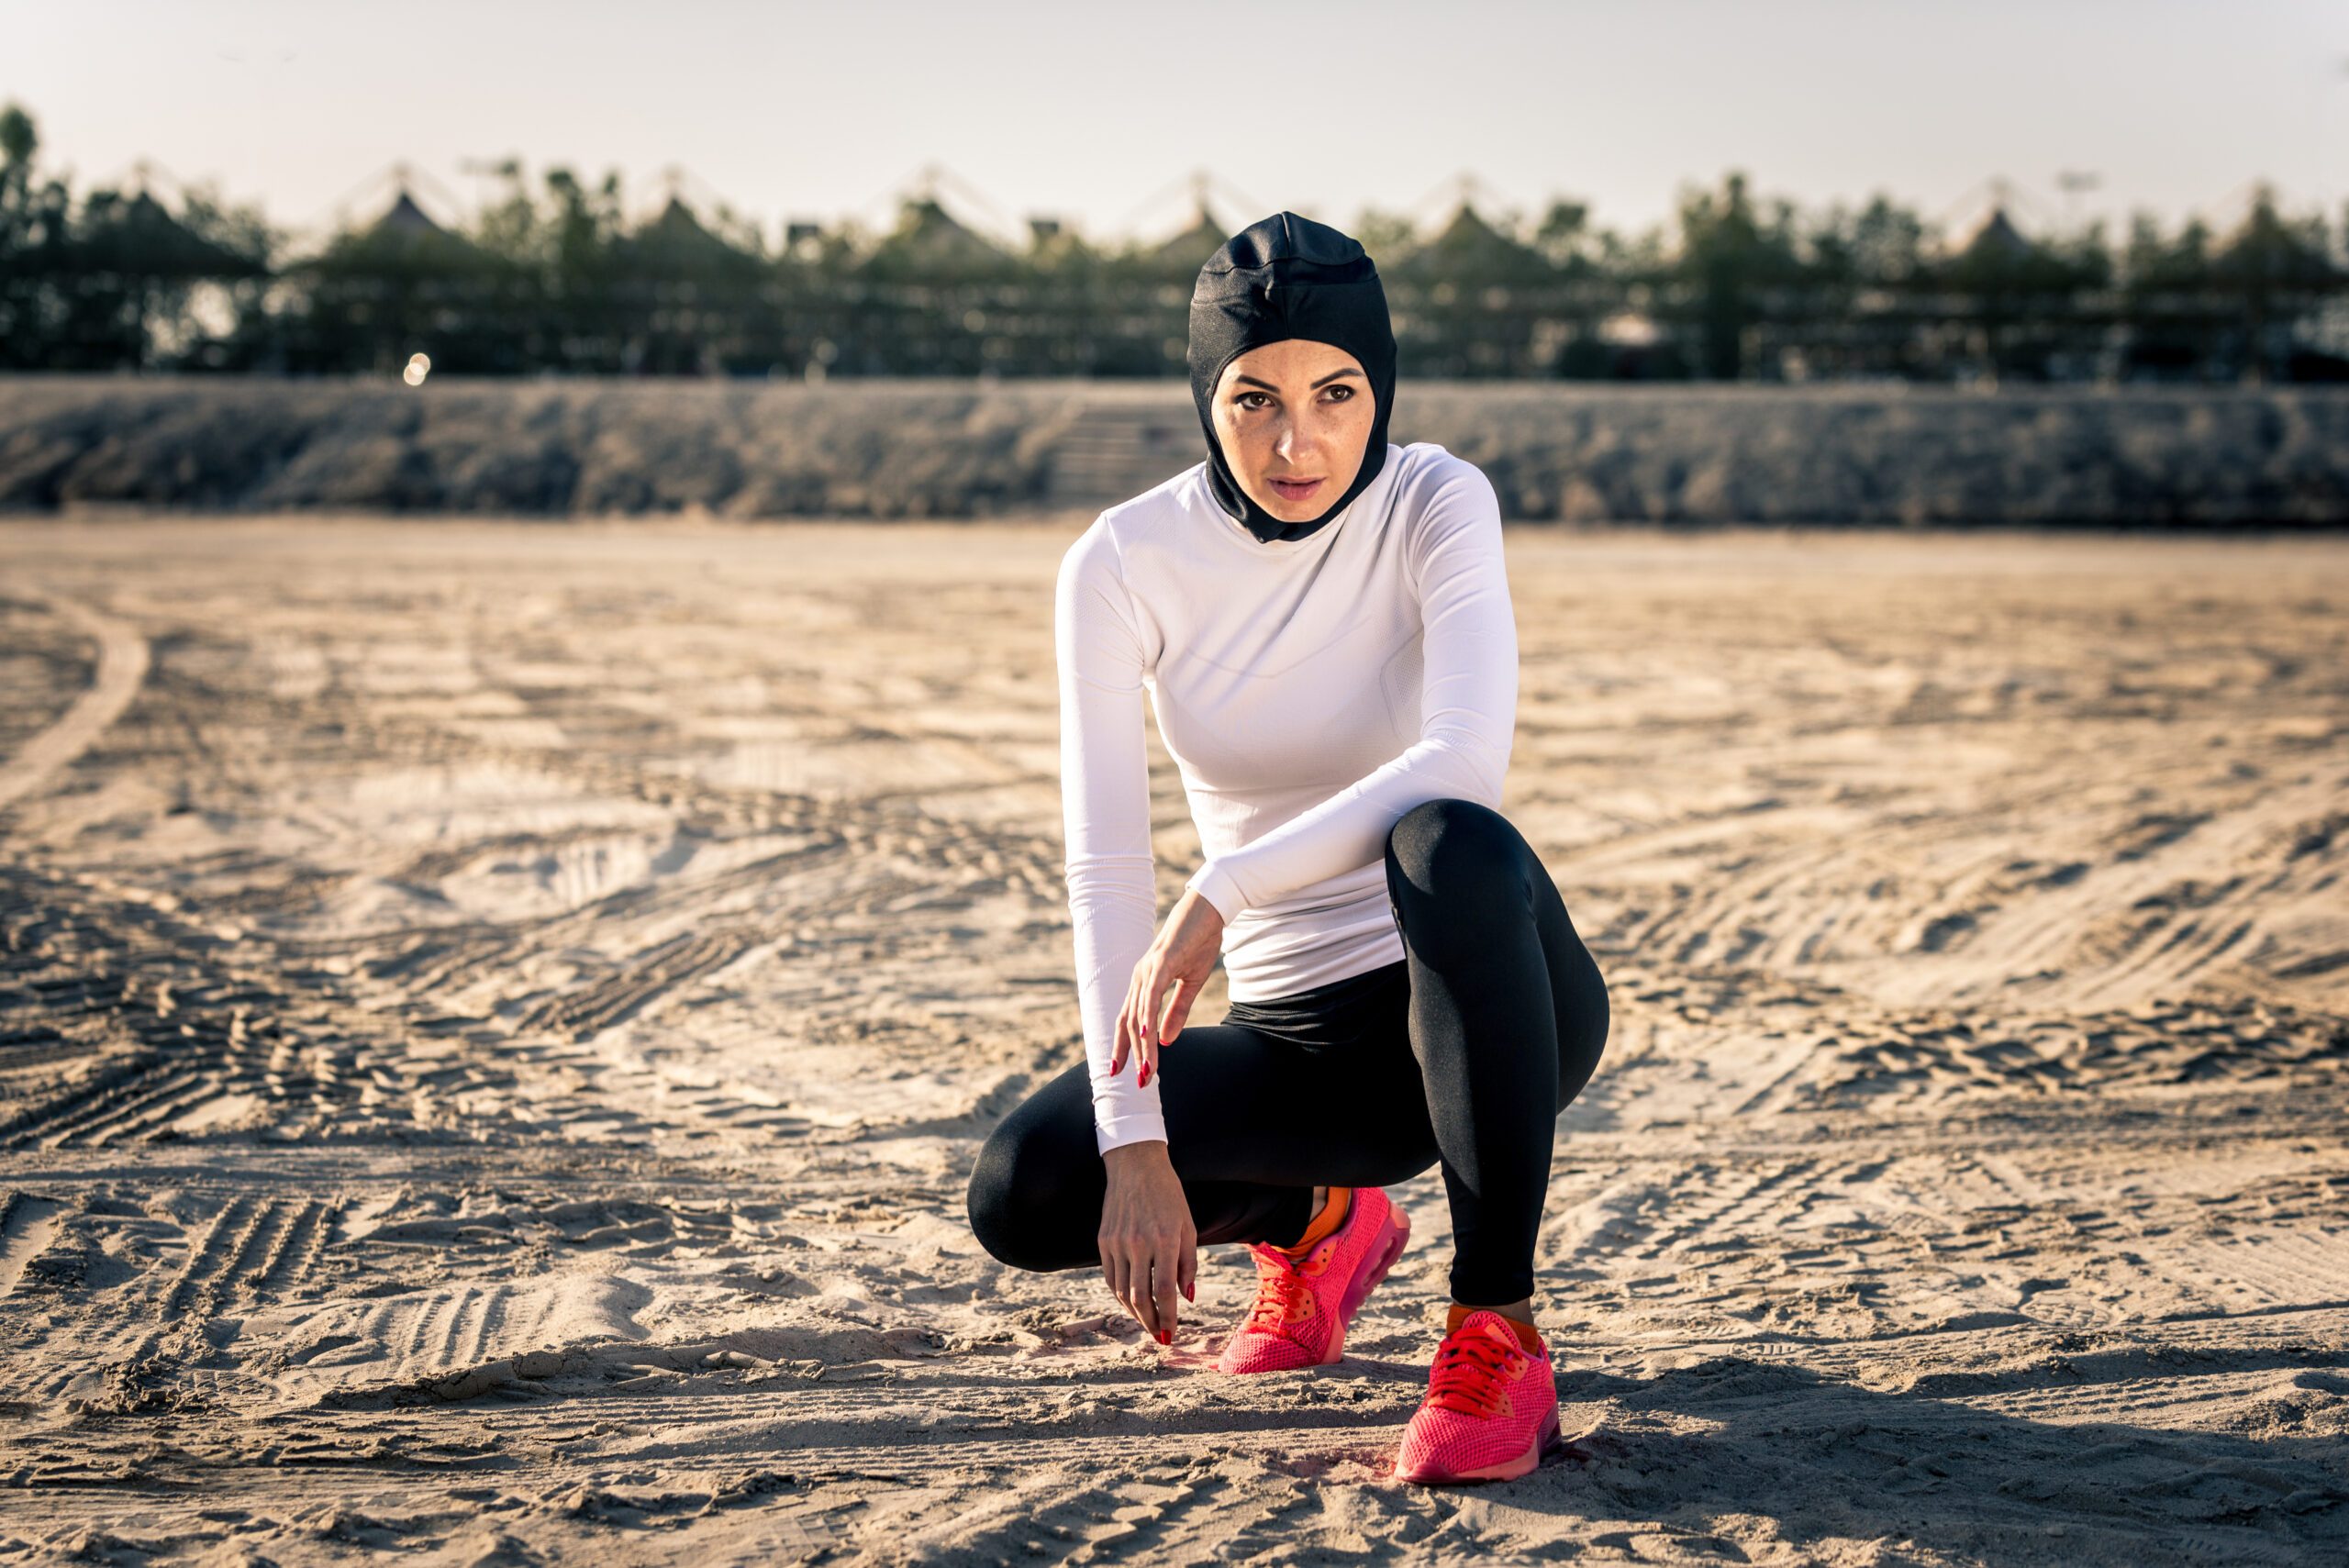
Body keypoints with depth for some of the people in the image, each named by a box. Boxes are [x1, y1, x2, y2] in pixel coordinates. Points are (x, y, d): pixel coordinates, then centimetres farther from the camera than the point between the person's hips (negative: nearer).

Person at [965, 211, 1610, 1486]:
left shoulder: (1435, 504, -12)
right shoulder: (1124, 564, -8)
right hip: (1297, 1034, 3)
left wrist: (1224, 891, -37)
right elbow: (1105, 867, -14)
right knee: (1023, 1191, -20)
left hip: (1483, 998, -3)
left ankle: (1497, 1331, -26)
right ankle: (1314, 1223, 13)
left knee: (1450, 845, -37)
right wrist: (1138, 1143, -24)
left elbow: (1464, 761, -29)